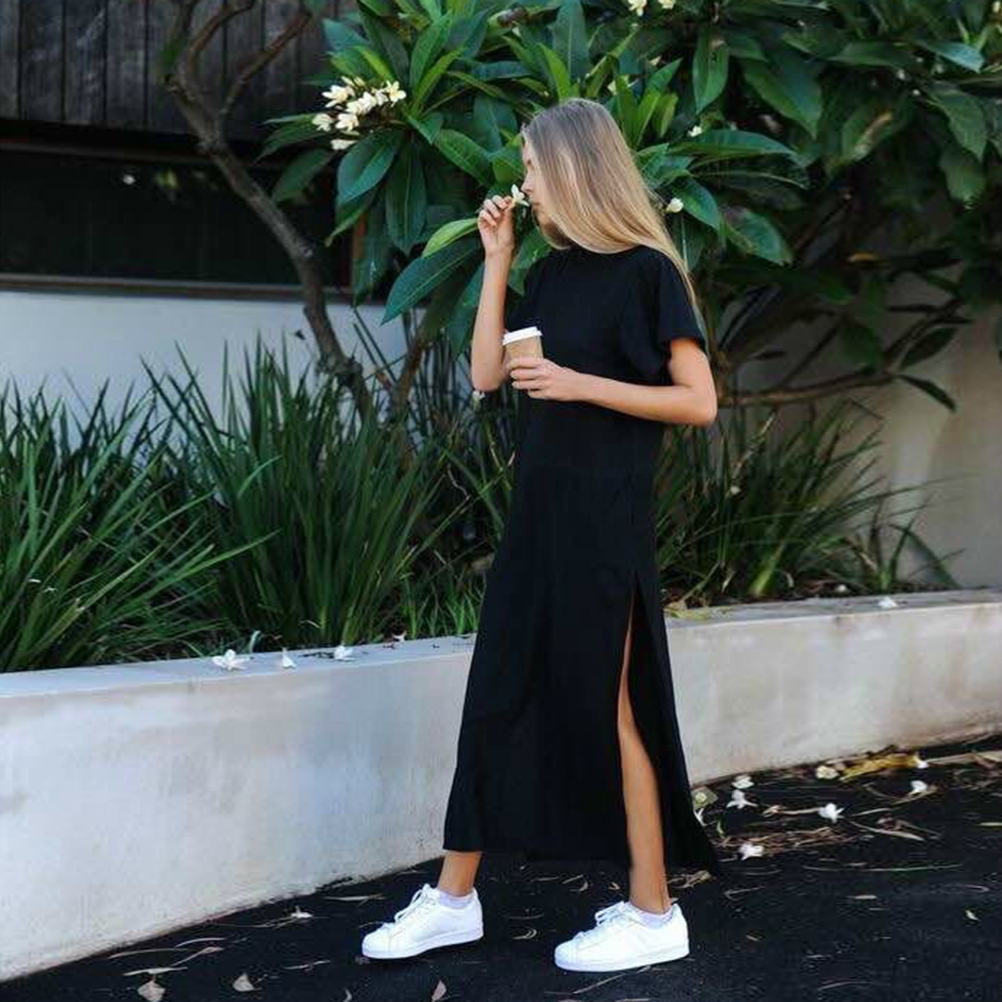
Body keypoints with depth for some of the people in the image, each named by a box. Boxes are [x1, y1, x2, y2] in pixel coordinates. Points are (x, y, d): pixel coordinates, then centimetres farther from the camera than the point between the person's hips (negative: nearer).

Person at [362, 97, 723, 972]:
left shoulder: (647, 271, -9)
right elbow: (486, 374, 10)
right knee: (498, 697, 8)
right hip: (538, 513, 7)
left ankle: (654, 914, 8)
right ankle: (456, 898, 17)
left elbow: (699, 402, -11)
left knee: (608, 707, -3)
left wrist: (580, 385, -17)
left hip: (605, 521, -7)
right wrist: (496, 259, 6)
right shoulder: (553, 273, 13)